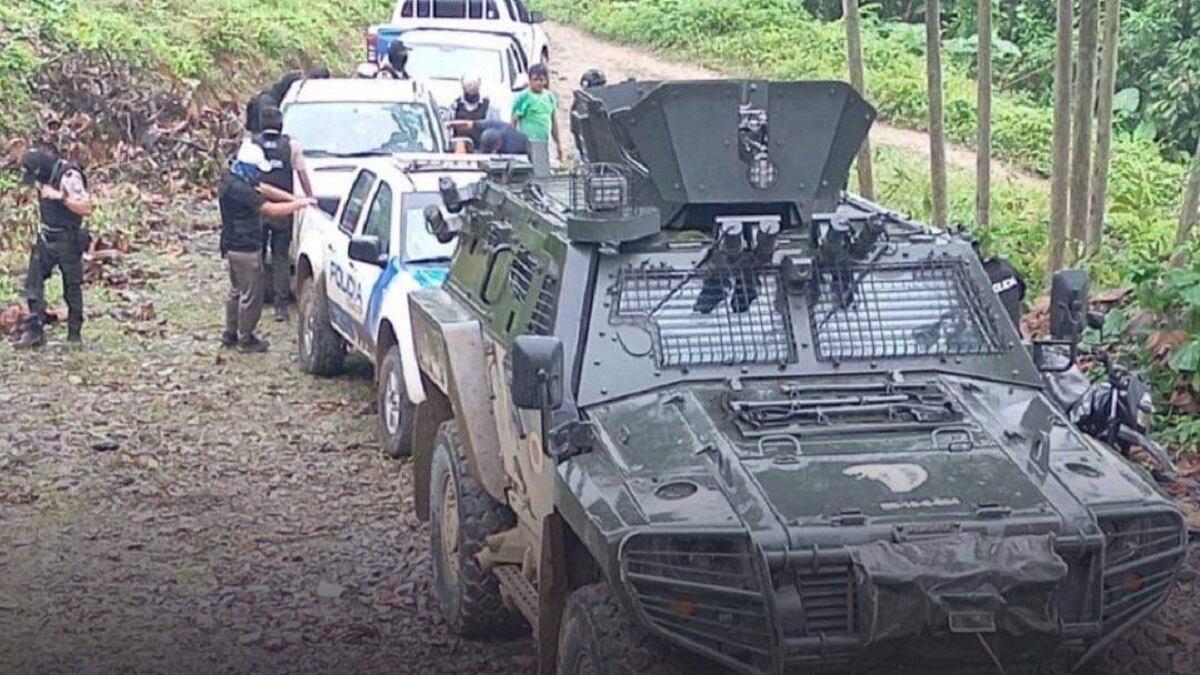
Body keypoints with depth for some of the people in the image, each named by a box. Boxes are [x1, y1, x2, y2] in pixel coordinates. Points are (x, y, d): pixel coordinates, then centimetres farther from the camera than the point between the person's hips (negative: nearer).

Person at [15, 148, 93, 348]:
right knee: (33, 282, -2)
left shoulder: (69, 177, -19)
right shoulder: (46, 177, 5)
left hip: (67, 241, -7)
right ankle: (35, 330, -1)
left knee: (72, 288, 4)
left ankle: (75, 334, 14)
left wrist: (60, 196, -30)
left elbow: (86, 208, -26)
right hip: (46, 239, 7)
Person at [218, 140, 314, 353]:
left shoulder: (233, 178, 4)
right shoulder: (238, 189, -28)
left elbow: (265, 189, 9)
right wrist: (299, 204, -16)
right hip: (245, 249, -11)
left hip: (234, 246, 11)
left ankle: (230, 334, 34)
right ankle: (246, 340, 15)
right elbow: (271, 210, -26)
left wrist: (294, 199, 0)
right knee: (251, 295, 3)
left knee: (237, 291, 22)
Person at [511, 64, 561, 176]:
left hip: (545, 142, 7)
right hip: (529, 142, -7)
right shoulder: (523, 97, -5)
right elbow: (514, 121, -6)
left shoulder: (549, 96, 13)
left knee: (545, 173, 8)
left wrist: (558, 142, 22)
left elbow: (553, 120, 21)